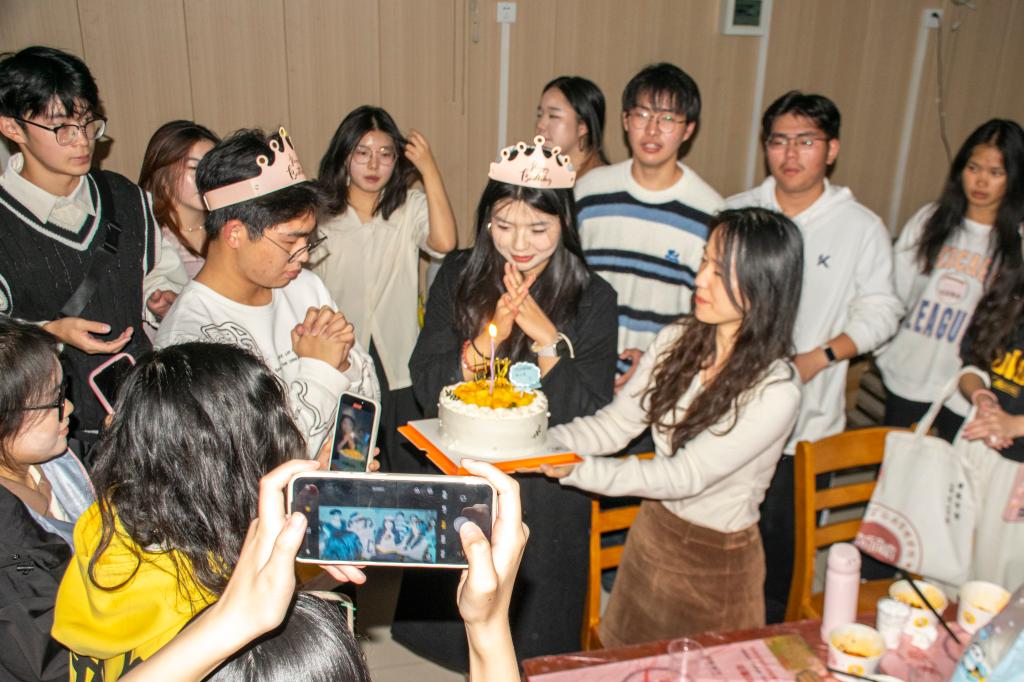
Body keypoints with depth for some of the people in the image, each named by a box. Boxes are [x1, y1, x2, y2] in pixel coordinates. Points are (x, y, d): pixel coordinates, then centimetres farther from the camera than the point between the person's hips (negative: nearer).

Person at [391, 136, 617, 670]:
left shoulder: (592, 298, -10)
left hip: (546, 497, -1)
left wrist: (548, 338, -25)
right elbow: (426, 390, -8)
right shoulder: (458, 277, -5)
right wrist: (487, 337, -24)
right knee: (445, 622, 22)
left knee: (530, 640, 17)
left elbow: (591, 418, -13)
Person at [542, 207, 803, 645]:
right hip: (652, 530, 5)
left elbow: (687, 475, -27)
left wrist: (575, 470, -32)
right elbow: (613, 426, -7)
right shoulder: (676, 341, -8)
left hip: (718, 559, -5)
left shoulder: (776, 392, -26)